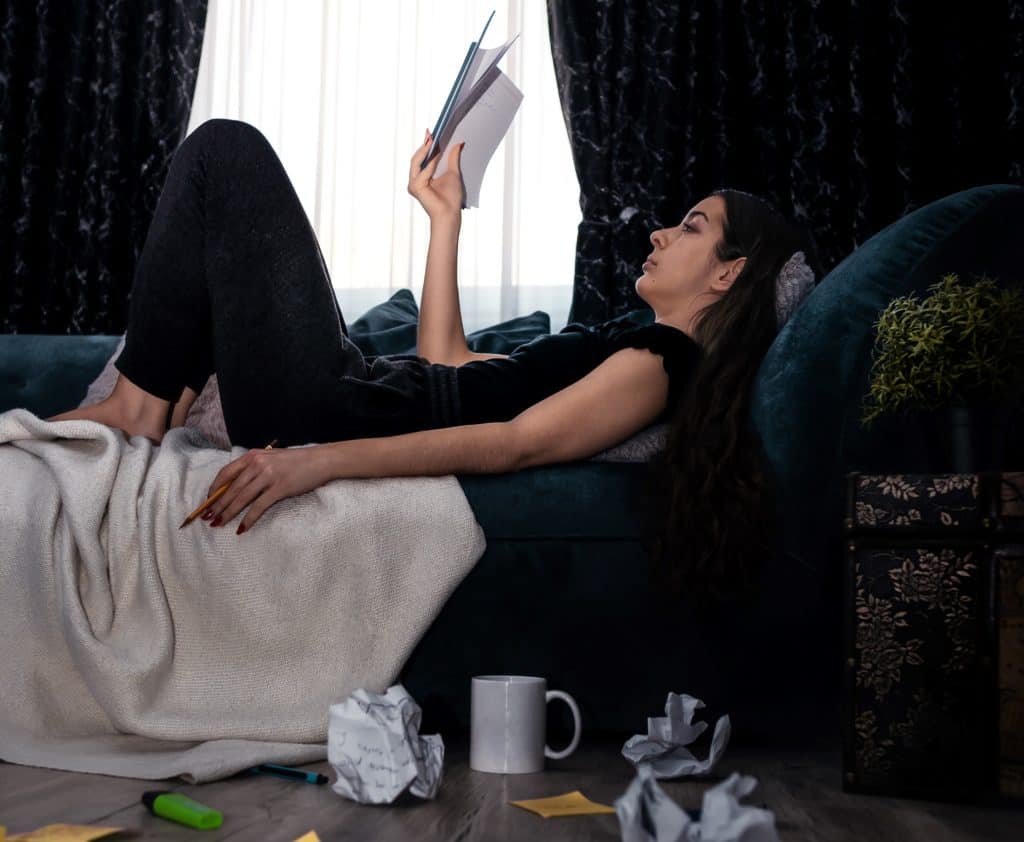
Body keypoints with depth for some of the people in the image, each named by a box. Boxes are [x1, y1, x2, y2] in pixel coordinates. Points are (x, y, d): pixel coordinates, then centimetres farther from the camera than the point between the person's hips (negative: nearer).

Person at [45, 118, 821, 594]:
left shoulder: (661, 361, -11)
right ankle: (167, 403, 14)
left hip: (330, 411, -10)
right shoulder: (635, 346, 17)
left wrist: (320, 458, -36)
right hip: (367, 388, 10)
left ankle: (140, 405, 0)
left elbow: (516, 443, -27)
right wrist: (447, 217, 21)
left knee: (225, 150, -3)